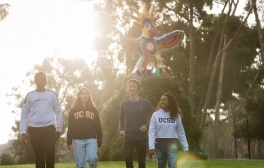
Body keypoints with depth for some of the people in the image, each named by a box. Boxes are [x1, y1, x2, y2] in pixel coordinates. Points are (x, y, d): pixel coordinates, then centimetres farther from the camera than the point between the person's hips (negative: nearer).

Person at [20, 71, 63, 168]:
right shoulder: (30, 95, 8)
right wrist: (23, 131, 1)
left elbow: (58, 111, 9)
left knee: (50, 154, -9)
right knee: (39, 155, 3)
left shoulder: (52, 94, 8)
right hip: (34, 130, 1)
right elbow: (24, 113, 8)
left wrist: (59, 129, 4)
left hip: (49, 128, -1)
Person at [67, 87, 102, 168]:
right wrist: (69, 141, -1)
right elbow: (70, 127, 5)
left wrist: (99, 141, 5)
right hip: (78, 140, 0)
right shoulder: (73, 110, 9)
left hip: (91, 139, 0)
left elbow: (98, 126, 9)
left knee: (92, 158, -21)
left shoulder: (93, 110, 10)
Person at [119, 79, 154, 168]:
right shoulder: (124, 103, 2)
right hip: (129, 136, 1)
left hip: (142, 137, -1)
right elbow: (121, 118, 17)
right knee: (128, 157, -16)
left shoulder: (145, 103, -4)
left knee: (141, 160, 3)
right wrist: (121, 129, 1)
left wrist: (147, 125, -13)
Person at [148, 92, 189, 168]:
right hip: (160, 143, 1)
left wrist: (186, 147, 3)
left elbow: (181, 132, 7)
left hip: (172, 143, 0)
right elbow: (151, 131, -4)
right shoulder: (155, 115, 1)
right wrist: (151, 146, -14)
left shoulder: (176, 115, 5)